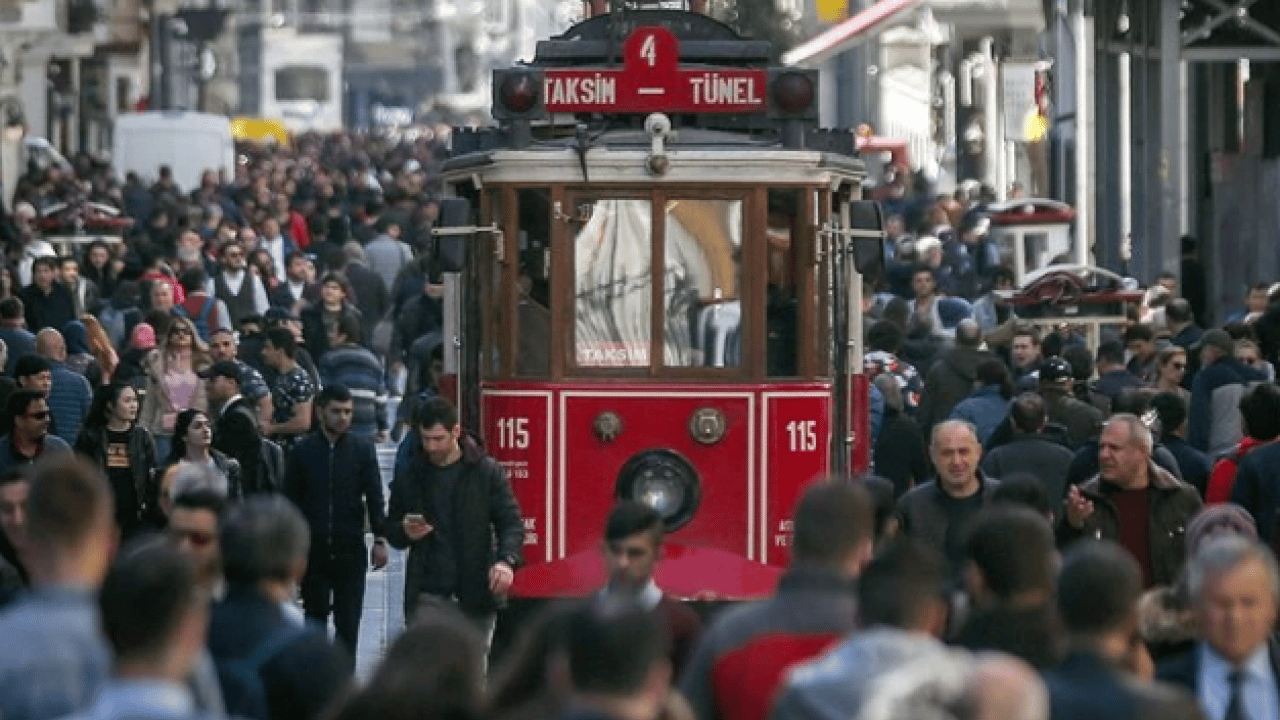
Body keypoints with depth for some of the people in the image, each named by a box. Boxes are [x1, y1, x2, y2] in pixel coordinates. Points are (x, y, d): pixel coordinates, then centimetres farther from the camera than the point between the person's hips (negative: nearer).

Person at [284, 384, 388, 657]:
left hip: (350, 550, -1)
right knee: (315, 619, 7)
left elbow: (375, 497, 2)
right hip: (313, 550, 1)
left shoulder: (362, 449, 2)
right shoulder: (303, 451, 3)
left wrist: (380, 539, -7)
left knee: (348, 623, -1)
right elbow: (291, 499, 7)